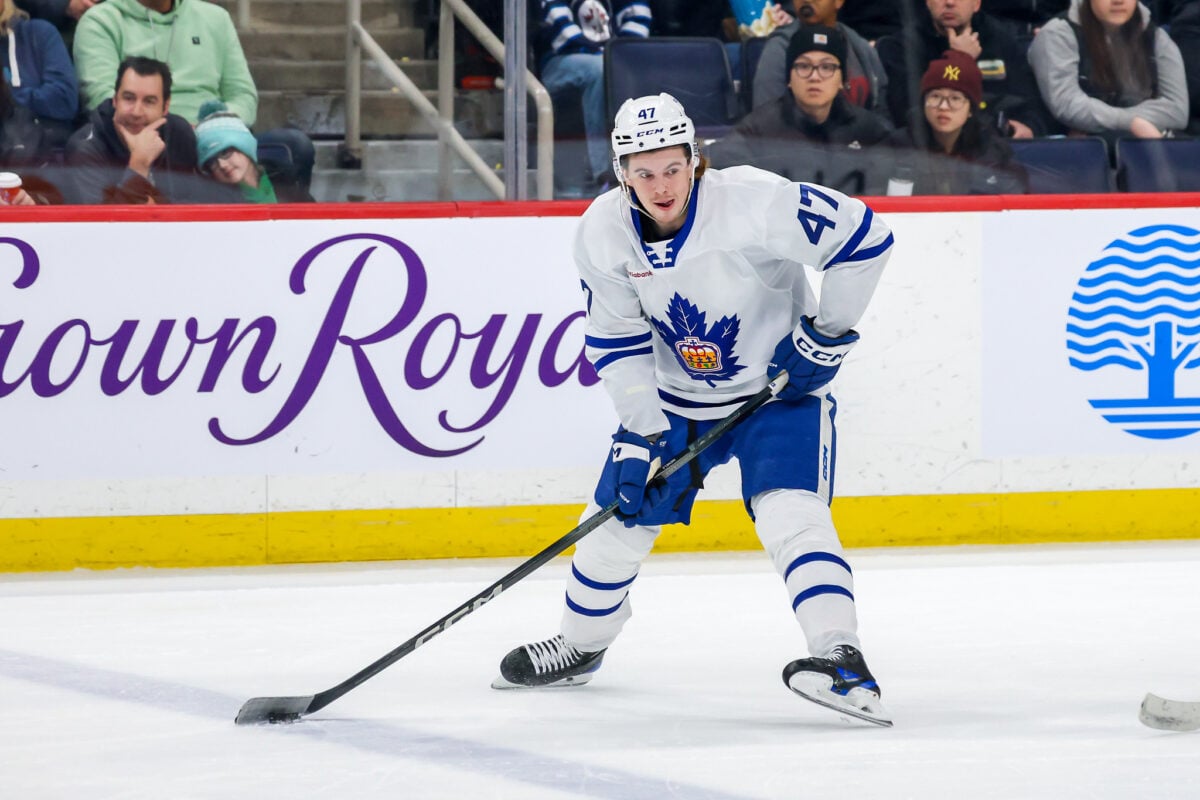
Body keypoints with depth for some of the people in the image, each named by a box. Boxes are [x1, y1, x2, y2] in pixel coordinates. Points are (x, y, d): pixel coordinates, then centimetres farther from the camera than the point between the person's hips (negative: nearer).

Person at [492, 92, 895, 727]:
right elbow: (616, 341, -5)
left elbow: (863, 235, -23)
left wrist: (830, 333, -18)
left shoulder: (750, 202, -29)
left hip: (780, 386, -5)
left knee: (788, 511, -26)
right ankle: (579, 647, 34)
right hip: (677, 396, 5)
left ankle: (841, 659, -34)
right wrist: (643, 431, -14)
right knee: (618, 513, 9)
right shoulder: (603, 234, -14)